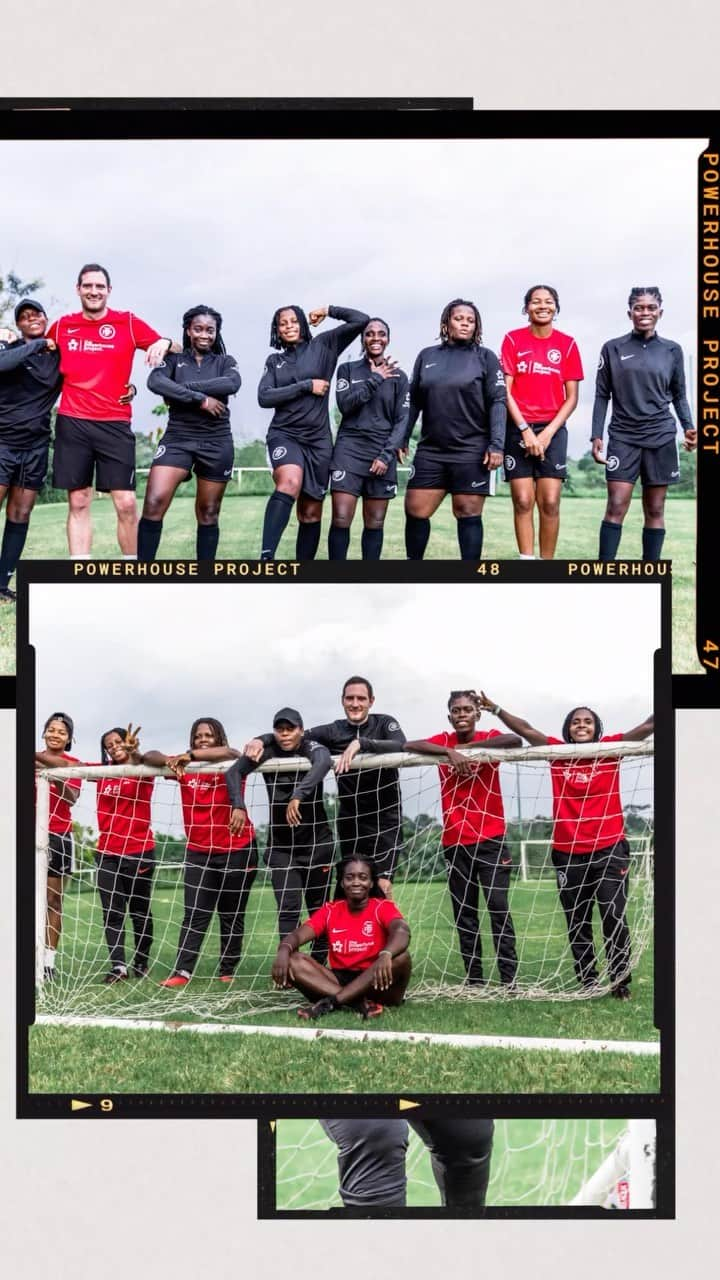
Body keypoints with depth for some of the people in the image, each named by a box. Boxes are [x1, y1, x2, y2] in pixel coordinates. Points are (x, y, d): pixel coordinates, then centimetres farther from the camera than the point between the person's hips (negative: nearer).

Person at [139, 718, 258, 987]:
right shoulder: (184, 767, 2)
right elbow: (149, 757, -8)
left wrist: (191, 756, -43)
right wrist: (169, 760, -32)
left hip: (237, 850, -2)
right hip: (199, 852, 2)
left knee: (232, 915, 7)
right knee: (194, 914, -4)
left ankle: (228, 971, 16)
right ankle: (182, 972, -8)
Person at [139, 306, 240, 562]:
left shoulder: (225, 362, 11)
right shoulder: (174, 359, 8)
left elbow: (232, 384, -12)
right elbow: (155, 382, -14)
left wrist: (184, 387, -16)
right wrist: (200, 399, -19)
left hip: (217, 442, 2)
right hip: (178, 439, -2)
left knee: (208, 513, 7)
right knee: (154, 503, -19)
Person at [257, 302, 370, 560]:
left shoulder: (322, 346, 7)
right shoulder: (274, 361, 13)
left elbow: (361, 320, 0)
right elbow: (264, 398, -3)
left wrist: (329, 311, 11)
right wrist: (306, 386, -8)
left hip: (318, 440, 2)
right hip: (284, 435, -2)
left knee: (311, 513, 5)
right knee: (289, 483, -32)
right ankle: (266, 558, -42)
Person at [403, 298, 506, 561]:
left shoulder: (485, 357, 3)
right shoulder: (427, 356, 12)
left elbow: (497, 402, -3)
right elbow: (413, 402, 15)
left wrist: (496, 445, -13)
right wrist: (402, 438, 9)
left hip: (471, 451, -3)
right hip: (430, 450, 3)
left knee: (468, 514, -2)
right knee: (415, 511, 0)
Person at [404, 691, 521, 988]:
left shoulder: (489, 739, -2)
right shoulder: (443, 741, 3)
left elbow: (516, 740, -24)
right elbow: (409, 746, -15)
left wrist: (471, 746, -24)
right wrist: (450, 751, -26)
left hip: (491, 838, -3)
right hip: (455, 841, 3)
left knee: (499, 907, -8)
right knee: (464, 913, 7)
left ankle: (509, 979, -7)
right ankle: (474, 981, 13)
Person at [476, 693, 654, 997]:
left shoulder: (610, 748, 1)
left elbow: (647, 727, -6)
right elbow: (526, 730, 5)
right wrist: (496, 709, -2)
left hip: (609, 850, -2)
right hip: (568, 854, 2)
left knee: (615, 920, -3)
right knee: (577, 925, 9)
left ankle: (620, 983, 4)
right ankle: (587, 984, 17)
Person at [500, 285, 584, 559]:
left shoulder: (567, 343, 4)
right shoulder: (513, 340, 2)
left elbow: (572, 397, 4)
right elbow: (505, 391, -2)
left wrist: (548, 432, -7)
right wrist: (525, 430, -10)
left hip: (552, 430, 1)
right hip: (518, 428, -1)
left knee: (550, 502, -6)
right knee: (523, 501, -5)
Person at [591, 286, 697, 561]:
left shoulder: (672, 351, 8)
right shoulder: (613, 349, 4)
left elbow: (678, 395, 12)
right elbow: (602, 395, 5)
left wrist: (688, 427, -3)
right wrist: (596, 436, -3)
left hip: (661, 438, 2)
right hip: (623, 437, -1)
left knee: (655, 510, 3)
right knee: (616, 507, -10)